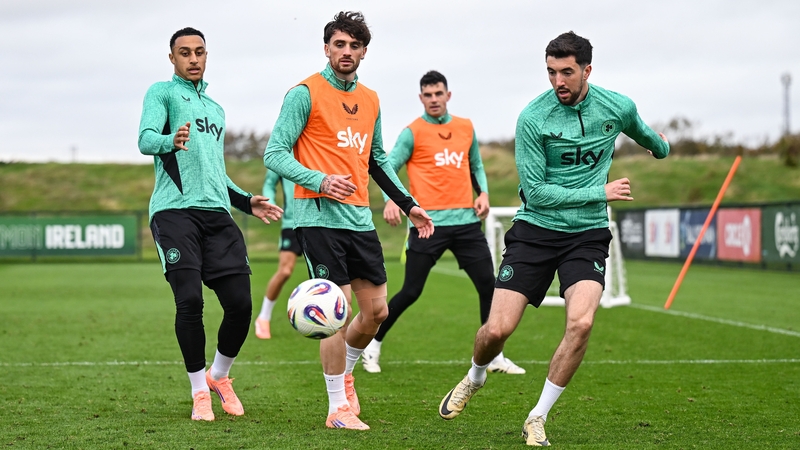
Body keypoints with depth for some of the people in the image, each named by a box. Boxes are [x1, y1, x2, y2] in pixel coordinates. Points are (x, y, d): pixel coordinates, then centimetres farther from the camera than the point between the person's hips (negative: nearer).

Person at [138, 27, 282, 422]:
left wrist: (247, 202, 22)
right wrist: (171, 141, -33)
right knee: (189, 299, -15)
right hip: (175, 211, -5)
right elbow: (146, 139, -11)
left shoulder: (215, 109, 28)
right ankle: (199, 392, 2)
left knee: (240, 303, -6)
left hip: (216, 213, 6)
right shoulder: (162, 93, 8)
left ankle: (219, 376, 19)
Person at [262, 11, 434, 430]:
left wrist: (409, 204, 20)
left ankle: (343, 374, 32)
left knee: (376, 309, 7)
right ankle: (338, 408, 3)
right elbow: (274, 154, -9)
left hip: (360, 219, 7)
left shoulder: (370, 100, 15)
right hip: (319, 218, -7)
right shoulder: (306, 94, -6)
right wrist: (319, 181, -23)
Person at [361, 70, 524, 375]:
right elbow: (389, 168, -2)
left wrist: (483, 193, 6)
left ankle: (495, 357, 11)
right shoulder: (412, 133, -1)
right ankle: (373, 344, 15)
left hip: (466, 221, 4)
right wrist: (390, 200, -20)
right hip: (428, 223, -4)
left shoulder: (466, 128, 13)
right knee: (411, 292, -3)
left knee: (489, 286, 0)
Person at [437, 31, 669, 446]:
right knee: (497, 329, -8)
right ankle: (474, 378, 29)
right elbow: (535, 191, -13)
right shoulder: (532, 118, -12)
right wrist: (600, 193, -13)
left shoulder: (617, 108, -2)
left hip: (587, 235, 1)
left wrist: (661, 146, 45)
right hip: (535, 230, -1)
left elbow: (641, 132, 25)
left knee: (581, 322, -23)